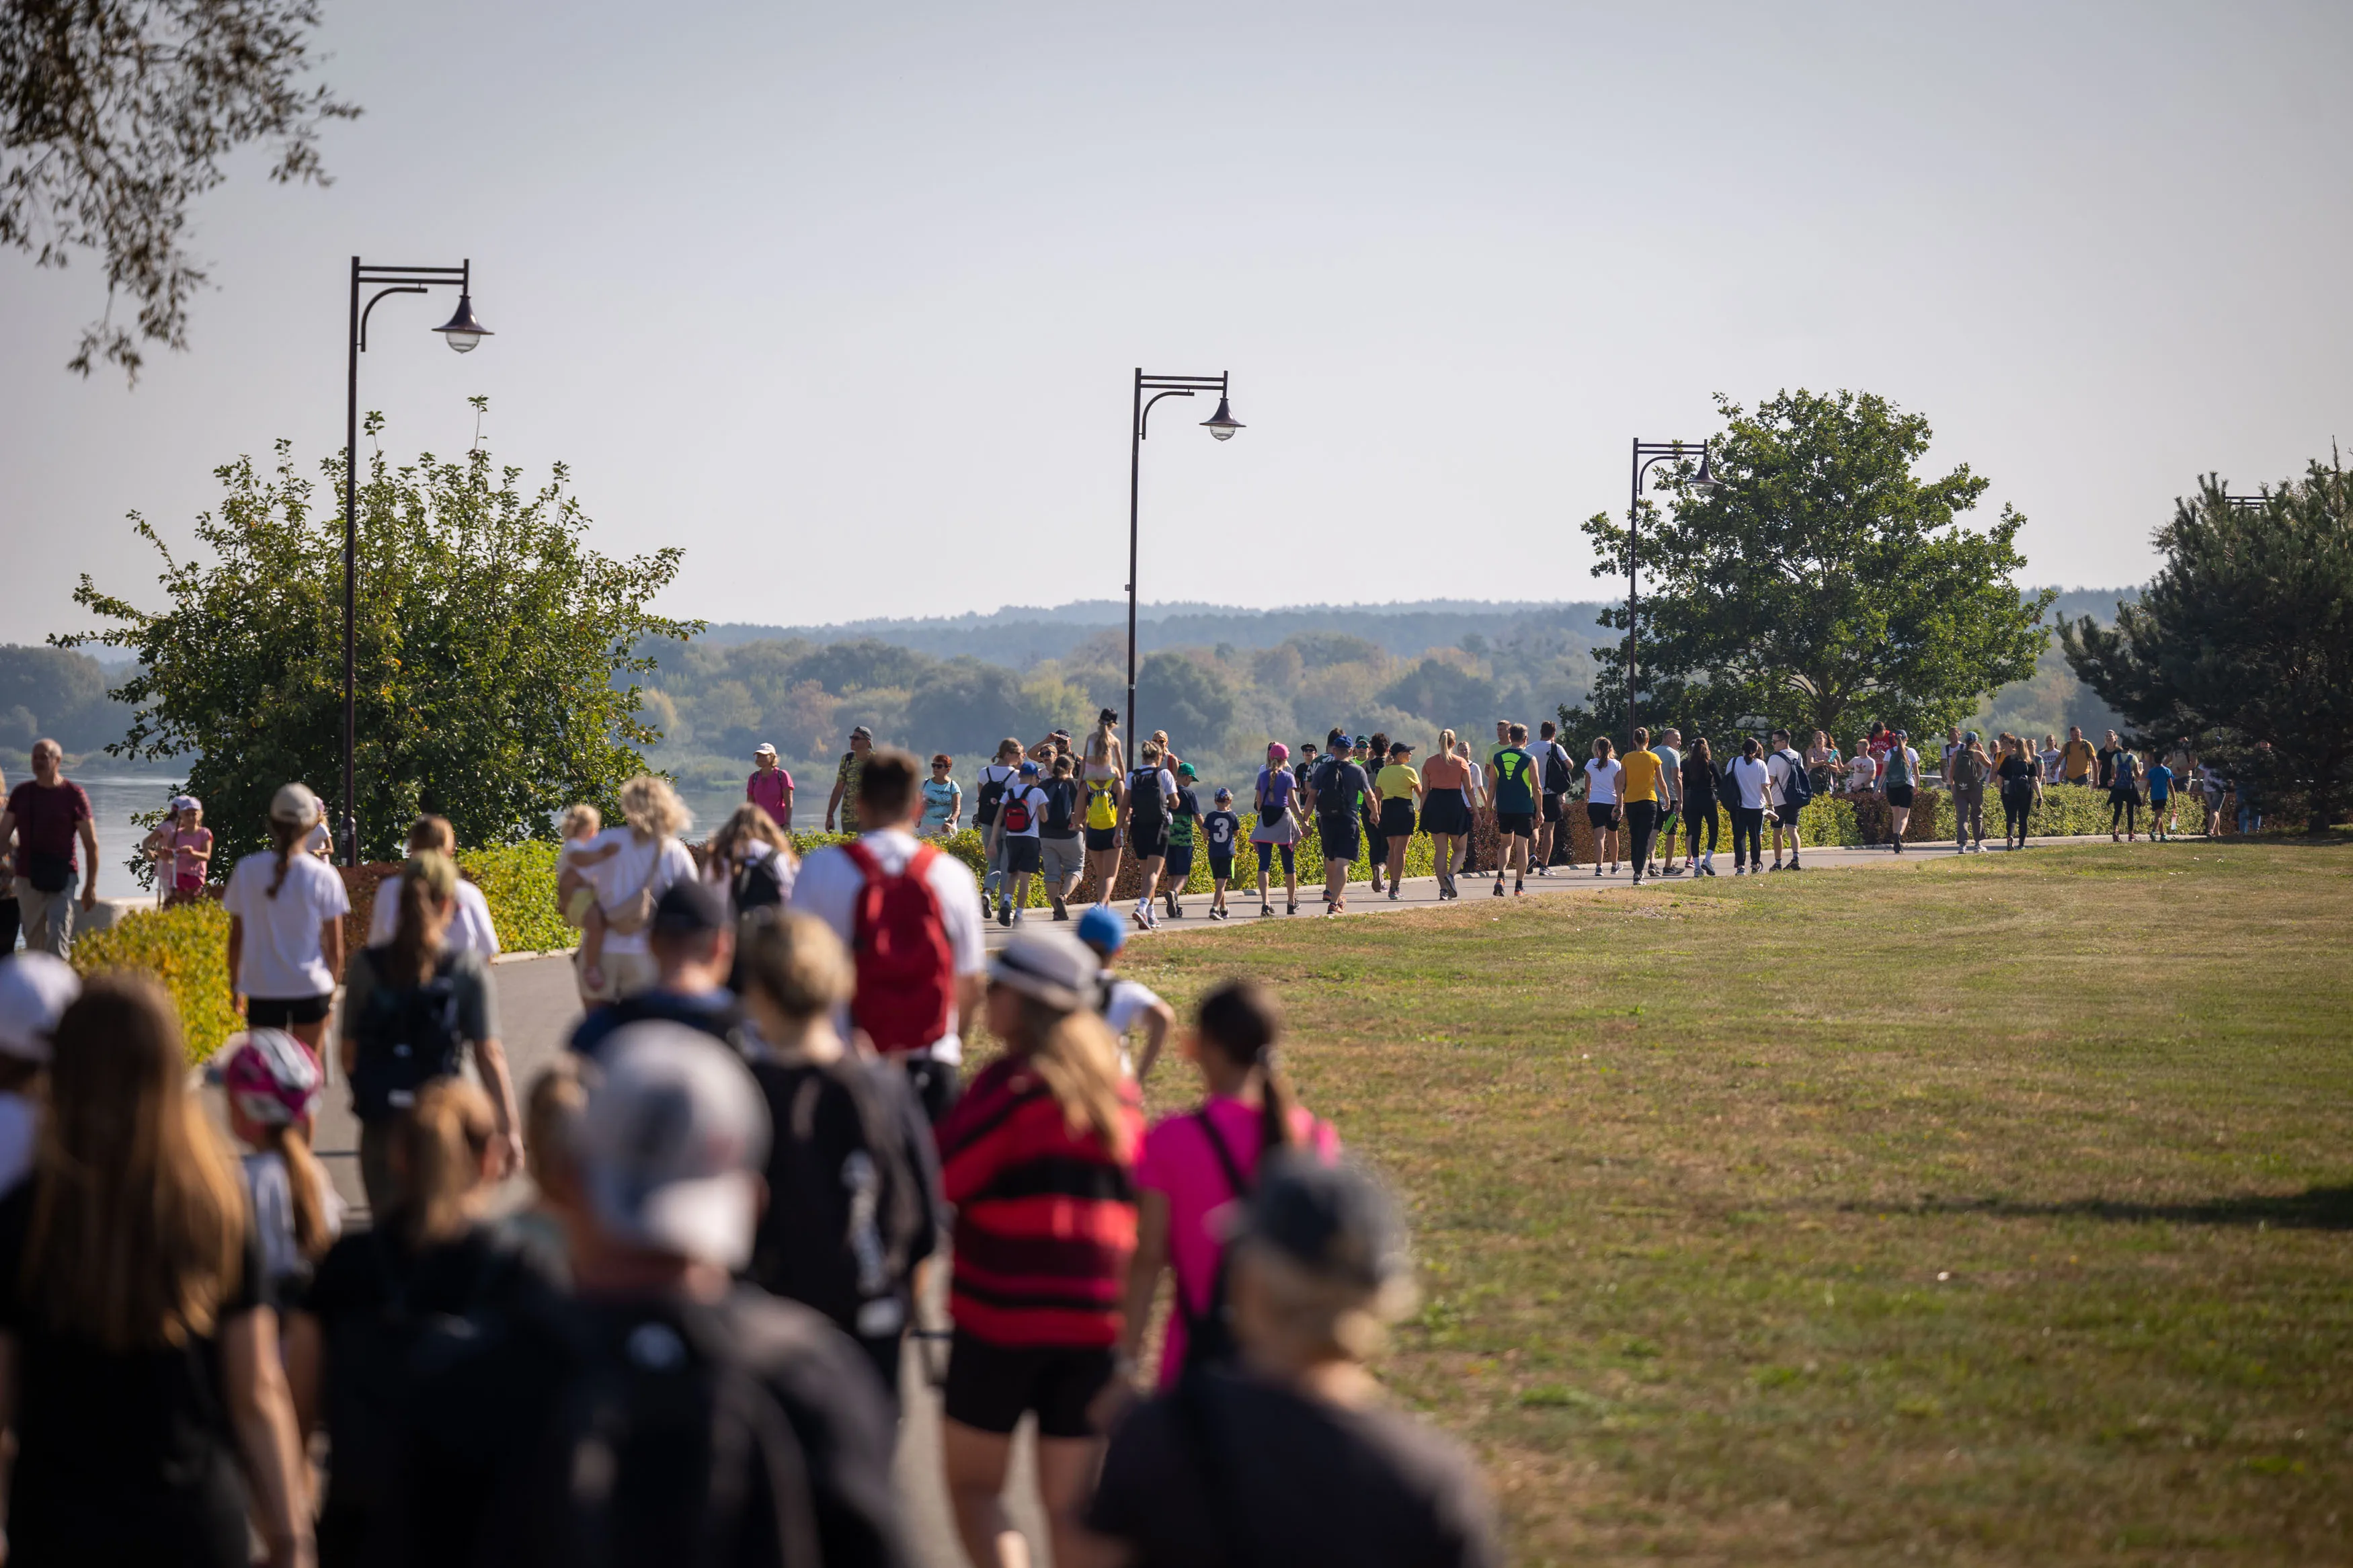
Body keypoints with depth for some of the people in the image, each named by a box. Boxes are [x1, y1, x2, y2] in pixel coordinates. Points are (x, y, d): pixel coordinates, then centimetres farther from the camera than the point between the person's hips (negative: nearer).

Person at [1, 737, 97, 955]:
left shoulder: (74, 794, -3)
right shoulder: (21, 794, 9)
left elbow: (91, 843, -1)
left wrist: (91, 885, -5)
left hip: (61, 879, -4)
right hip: (27, 878, 4)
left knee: (57, 938, -15)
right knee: (33, 939, 8)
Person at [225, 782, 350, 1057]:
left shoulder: (246, 871, -3)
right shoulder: (322, 876, -6)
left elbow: (236, 938, 3)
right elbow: (335, 947, -3)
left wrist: (235, 984, 15)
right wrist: (332, 983, 13)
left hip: (261, 990, 1)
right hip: (311, 988, -1)